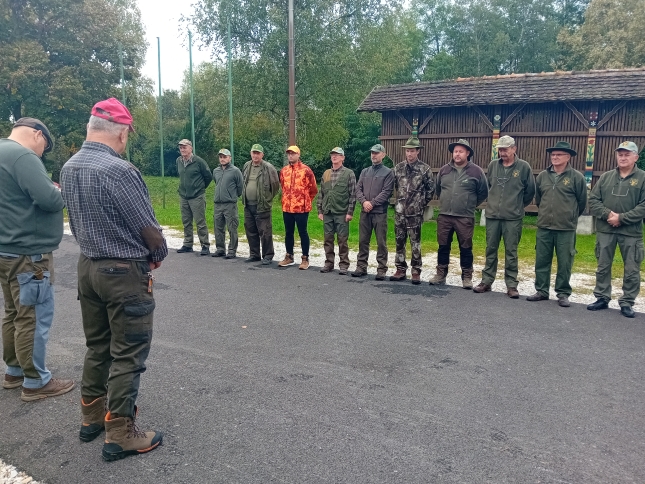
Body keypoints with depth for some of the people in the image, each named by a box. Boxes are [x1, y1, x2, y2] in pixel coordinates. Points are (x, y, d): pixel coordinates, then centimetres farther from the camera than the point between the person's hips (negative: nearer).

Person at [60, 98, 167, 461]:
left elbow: (77, 220, 11)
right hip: (125, 272, -8)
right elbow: (148, 227, -18)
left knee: (97, 346, 20)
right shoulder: (119, 170, -23)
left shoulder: (68, 168, 4)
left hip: (88, 266, 8)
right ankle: (121, 434, 12)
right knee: (128, 355, 3)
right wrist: (159, 255, 1)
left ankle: (93, 415, 33)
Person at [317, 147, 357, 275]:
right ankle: (329, 263, 18)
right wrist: (320, 210, 9)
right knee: (328, 239, 8)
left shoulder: (349, 173, -1)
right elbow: (321, 193, 15)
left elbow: (352, 194, -5)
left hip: (342, 213, -4)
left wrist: (350, 212, -10)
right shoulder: (326, 174, 13)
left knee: (342, 240, 0)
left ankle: (343, 265, 9)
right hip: (327, 213, 4)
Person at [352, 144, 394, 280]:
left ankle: (382, 269, 4)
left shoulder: (388, 172, 2)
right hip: (364, 212, 4)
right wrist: (363, 202, -10)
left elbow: (386, 192, -8)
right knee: (363, 241, 8)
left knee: (381, 242, -2)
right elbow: (358, 189, 8)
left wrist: (372, 203, -14)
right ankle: (361, 267, 17)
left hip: (380, 212, -4)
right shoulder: (365, 172, 15)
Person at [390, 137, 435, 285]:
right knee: (399, 242, 9)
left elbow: (431, 189, 3)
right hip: (399, 212, 4)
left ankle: (416, 272, 10)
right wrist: (399, 201, 14)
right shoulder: (398, 168, 7)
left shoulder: (425, 169, -3)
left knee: (415, 243, 1)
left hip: (415, 213, -4)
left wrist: (422, 203, 5)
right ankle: (400, 269, 18)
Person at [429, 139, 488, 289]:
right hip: (444, 216, 3)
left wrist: (469, 205, 10)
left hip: (465, 218, -3)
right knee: (443, 247, 10)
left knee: (466, 249, 5)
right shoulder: (444, 170, 6)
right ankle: (441, 275, 21)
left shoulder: (476, 171, -4)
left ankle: (467, 277, 16)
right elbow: (438, 189, 21)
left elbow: (483, 193, 6)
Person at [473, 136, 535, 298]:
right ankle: (486, 281, 19)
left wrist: (518, 205, 11)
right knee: (490, 250, 10)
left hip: (513, 218, -3)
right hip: (492, 215, 3)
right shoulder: (493, 165, 4)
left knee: (511, 252, 3)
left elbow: (530, 191, 4)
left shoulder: (523, 167, -4)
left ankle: (511, 285, 11)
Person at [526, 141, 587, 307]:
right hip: (544, 227, 4)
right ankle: (541, 291, 20)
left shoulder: (577, 177, -4)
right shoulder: (542, 176, 6)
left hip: (566, 229, -3)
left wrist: (570, 217, 12)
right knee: (541, 261, 9)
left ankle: (563, 294, 15)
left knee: (564, 263, 4)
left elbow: (582, 202, 4)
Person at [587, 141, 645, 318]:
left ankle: (627, 303, 16)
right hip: (605, 230, 3)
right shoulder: (605, 177, 7)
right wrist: (608, 214, -12)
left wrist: (621, 218, -16)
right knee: (603, 267, 11)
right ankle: (602, 298, 23)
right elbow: (593, 200, 4)